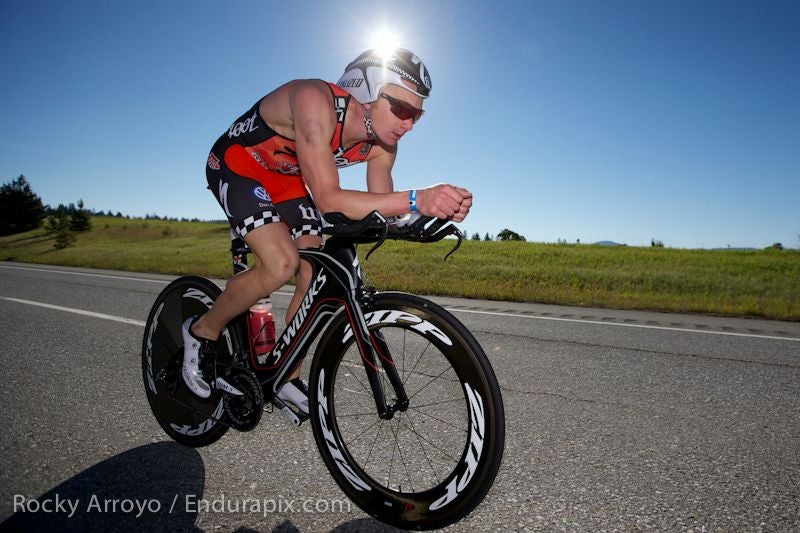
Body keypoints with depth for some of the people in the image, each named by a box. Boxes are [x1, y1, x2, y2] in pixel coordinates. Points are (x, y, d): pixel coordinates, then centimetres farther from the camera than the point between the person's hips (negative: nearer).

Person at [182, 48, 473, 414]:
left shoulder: (382, 144, -15)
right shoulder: (316, 100, -36)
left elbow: (381, 210, -14)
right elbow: (328, 199, -44)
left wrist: (437, 207, -33)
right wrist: (416, 199, -53)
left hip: (287, 179, 6)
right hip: (237, 166, -6)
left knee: (315, 278, -5)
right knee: (281, 263, -26)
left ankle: (286, 377, 14)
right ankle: (202, 331, 1)